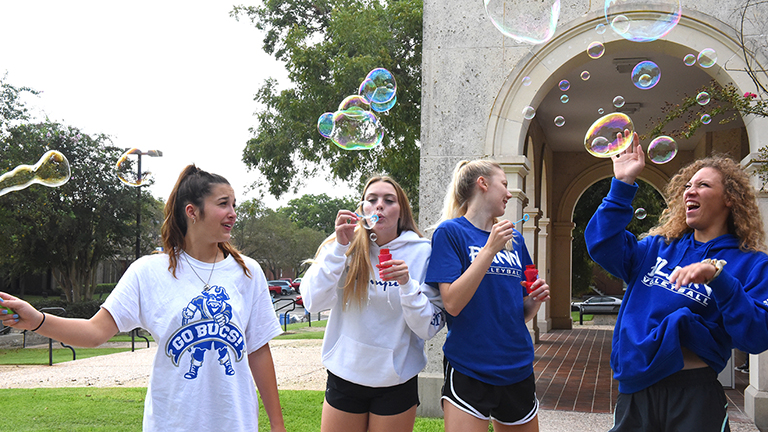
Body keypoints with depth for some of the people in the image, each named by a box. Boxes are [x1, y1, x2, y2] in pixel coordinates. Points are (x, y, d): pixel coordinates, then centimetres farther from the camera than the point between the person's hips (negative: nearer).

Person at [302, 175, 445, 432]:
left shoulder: (421, 253, -4)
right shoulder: (346, 246, -1)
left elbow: (430, 328, -7)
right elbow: (313, 302, -13)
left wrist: (407, 284, -21)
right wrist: (339, 247, -19)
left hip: (396, 380, -1)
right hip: (345, 374, 1)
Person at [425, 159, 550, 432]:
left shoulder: (514, 239, 12)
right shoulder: (450, 232, -4)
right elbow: (452, 304, -16)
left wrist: (535, 300, -4)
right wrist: (490, 249, -18)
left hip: (517, 369, 6)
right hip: (468, 371, -6)